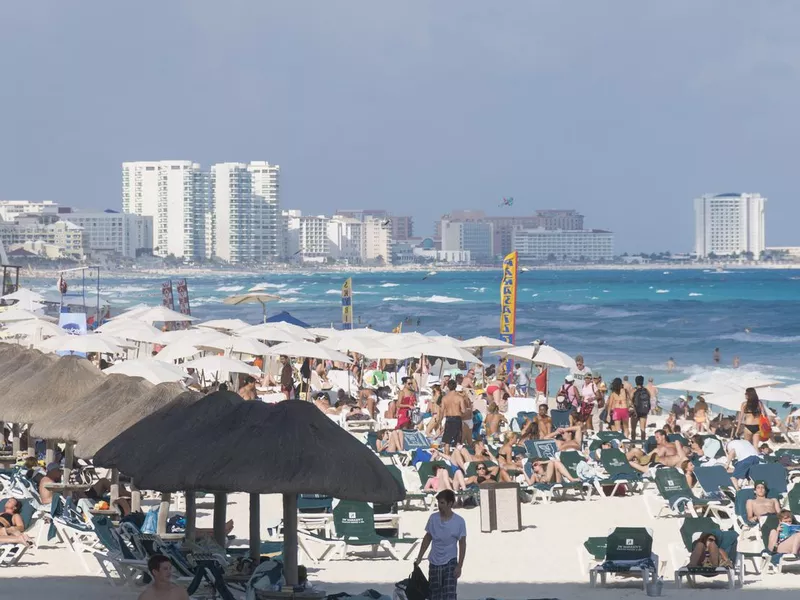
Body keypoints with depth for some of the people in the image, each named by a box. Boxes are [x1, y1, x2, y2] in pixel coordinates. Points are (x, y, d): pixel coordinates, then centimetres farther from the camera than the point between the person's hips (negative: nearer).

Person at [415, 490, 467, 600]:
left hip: (450, 562, -3)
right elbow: (427, 538, 10)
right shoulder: (433, 518, -1)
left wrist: (459, 566, -11)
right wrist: (419, 558, 9)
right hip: (434, 562, 3)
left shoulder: (459, 521, -9)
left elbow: (462, 545, -6)